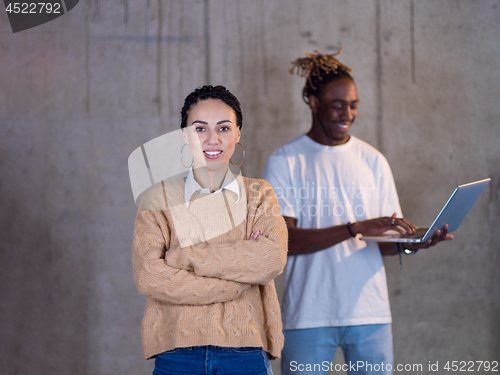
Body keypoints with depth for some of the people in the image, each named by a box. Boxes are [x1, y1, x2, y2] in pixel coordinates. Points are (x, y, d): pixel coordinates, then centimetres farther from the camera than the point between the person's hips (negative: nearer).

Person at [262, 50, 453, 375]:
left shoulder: (373, 161, 11)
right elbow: (285, 240, -12)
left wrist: (412, 243, -13)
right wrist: (357, 228, -21)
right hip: (309, 315, -3)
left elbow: (384, 245, 10)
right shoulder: (285, 162, 0)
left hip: (369, 312, 3)